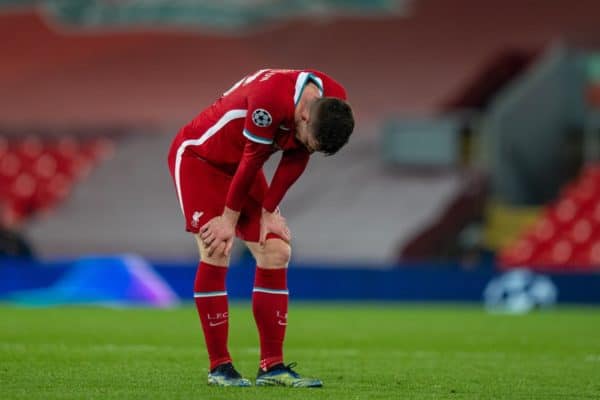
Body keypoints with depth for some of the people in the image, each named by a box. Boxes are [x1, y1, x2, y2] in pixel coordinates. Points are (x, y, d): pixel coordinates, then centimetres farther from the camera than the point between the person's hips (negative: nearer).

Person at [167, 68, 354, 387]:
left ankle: (272, 367, -1)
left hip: (239, 166, 7)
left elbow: (296, 160, -5)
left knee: (277, 252, -4)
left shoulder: (333, 102, -16)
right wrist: (230, 218, -15)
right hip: (197, 156, -7)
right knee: (216, 253, -18)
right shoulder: (271, 99, -38)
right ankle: (219, 367, -10)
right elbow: (252, 160, -26)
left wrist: (269, 211, -7)